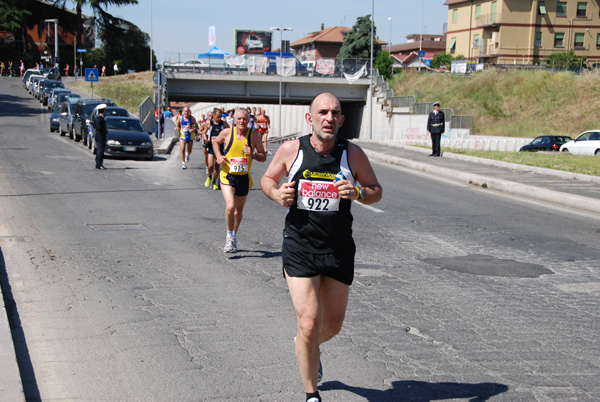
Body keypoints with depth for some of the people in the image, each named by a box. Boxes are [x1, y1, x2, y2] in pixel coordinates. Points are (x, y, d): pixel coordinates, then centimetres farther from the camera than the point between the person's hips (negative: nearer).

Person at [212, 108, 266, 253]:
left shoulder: (254, 135, -5)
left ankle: (234, 236, 37)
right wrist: (218, 156, -1)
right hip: (228, 176, -2)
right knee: (230, 206, -22)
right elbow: (216, 142, 16)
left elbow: (263, 157, 0)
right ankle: (229, 236, -1)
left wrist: (252, 154, -19)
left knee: (239, 210, 14)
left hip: (244, 178, 2)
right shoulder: (227, 133, -6)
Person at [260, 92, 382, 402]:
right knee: (309, 322, -11)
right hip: (299, 248, -2)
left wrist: (358, 193, -16)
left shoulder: (352, 153, -4)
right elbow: (267, 178, 12)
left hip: (338, 250, 2)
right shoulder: (291, 150, -5)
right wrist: (277, 194, -10)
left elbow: (376, 190, 6)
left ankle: (306, 345, 51)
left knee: (332, 325, 14)